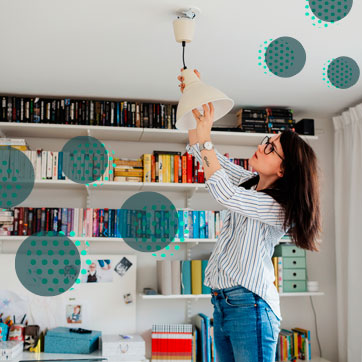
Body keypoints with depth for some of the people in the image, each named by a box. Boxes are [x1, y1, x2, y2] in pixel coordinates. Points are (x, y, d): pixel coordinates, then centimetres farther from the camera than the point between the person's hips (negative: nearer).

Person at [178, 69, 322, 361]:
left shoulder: (281, 210, -13)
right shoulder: (248, 182, 11)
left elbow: (224, 195, -24)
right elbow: (201, 151, 13)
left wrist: (205, 140, -20)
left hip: (250, 305, -8)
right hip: (222, 303, 8)